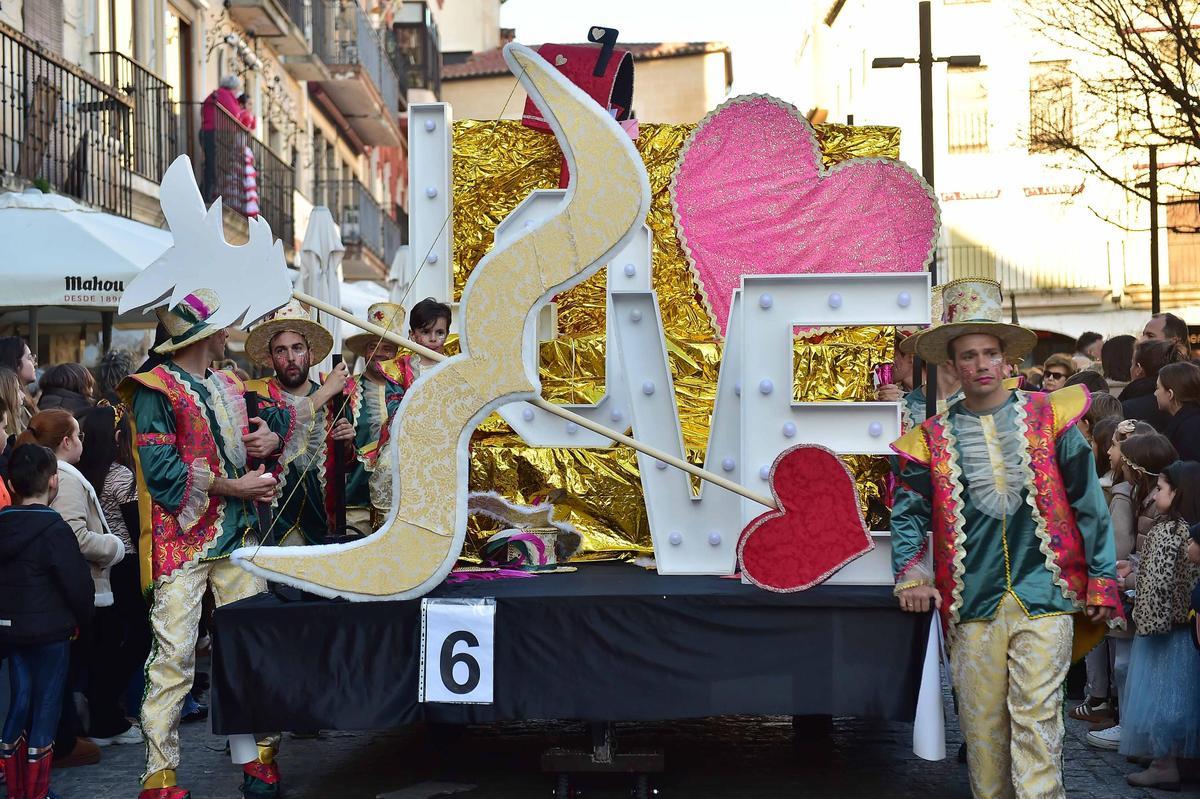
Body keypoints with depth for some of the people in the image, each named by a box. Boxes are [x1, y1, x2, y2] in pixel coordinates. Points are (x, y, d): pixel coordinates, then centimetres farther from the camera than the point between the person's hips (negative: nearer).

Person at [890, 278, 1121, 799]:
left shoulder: (1048, 417, 5)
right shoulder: (933, 438, 8)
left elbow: (1088, 501, 5)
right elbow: (908, 511, 10)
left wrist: (1102, 580, 2)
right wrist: (911, 575, -6)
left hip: (1044, 596, -2)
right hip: (971, 601, 2)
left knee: (1036, 716, -8)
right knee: (981, 722, 6)